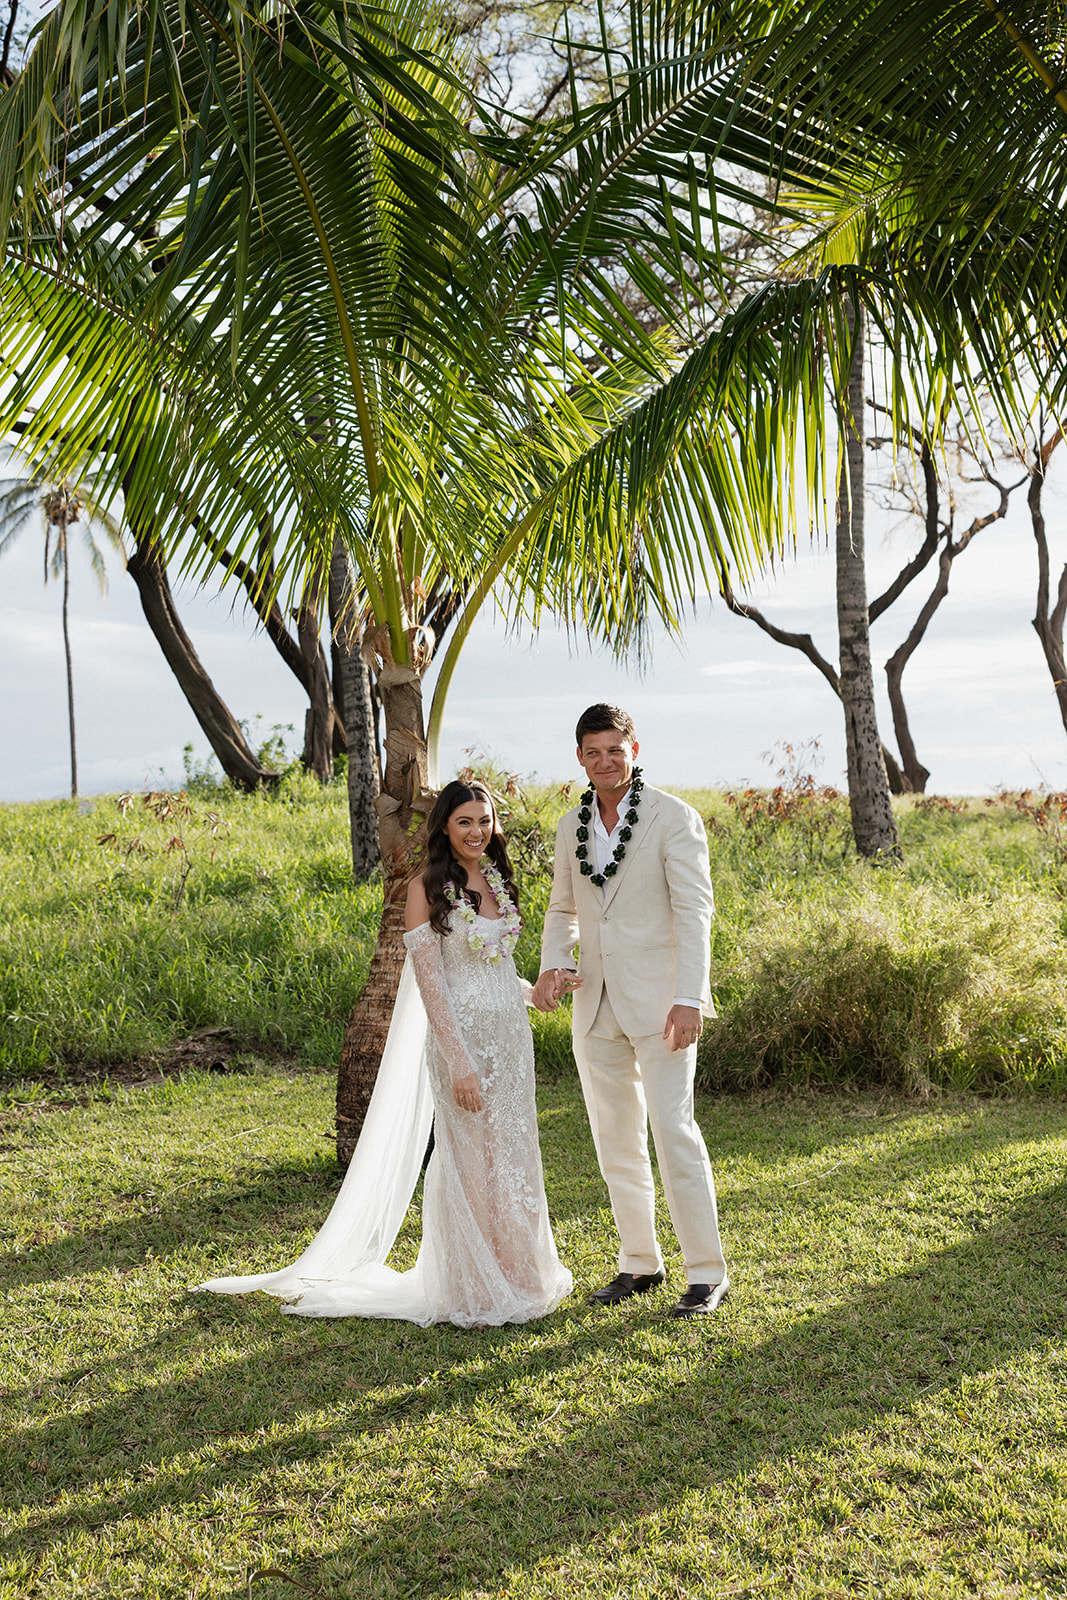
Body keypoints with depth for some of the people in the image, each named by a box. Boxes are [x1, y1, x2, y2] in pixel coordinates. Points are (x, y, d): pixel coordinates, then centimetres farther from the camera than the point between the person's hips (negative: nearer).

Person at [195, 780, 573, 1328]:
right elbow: (429, 981, -15)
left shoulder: (498, 879, 10)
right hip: (460, 1035, -6)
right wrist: (459, 1061, -20)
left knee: (512, 1155, 11)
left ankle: (514, 1278, 25)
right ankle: (475, 1296, 12)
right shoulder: (428, 887, -10)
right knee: (473, 1162, 0)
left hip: (511, 1033, 6)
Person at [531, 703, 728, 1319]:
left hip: (658, 1004, -6)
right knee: (616, 1141, 12)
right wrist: (553, 964, -1)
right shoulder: (572, 827, 10)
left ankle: (708, 1273, 3)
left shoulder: (674, 818, -7)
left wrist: (689, 998, -20)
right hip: (597, 1007, 6)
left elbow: (694, 911, -12)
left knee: (674, 1132, -9)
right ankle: (640, 1263, 26)